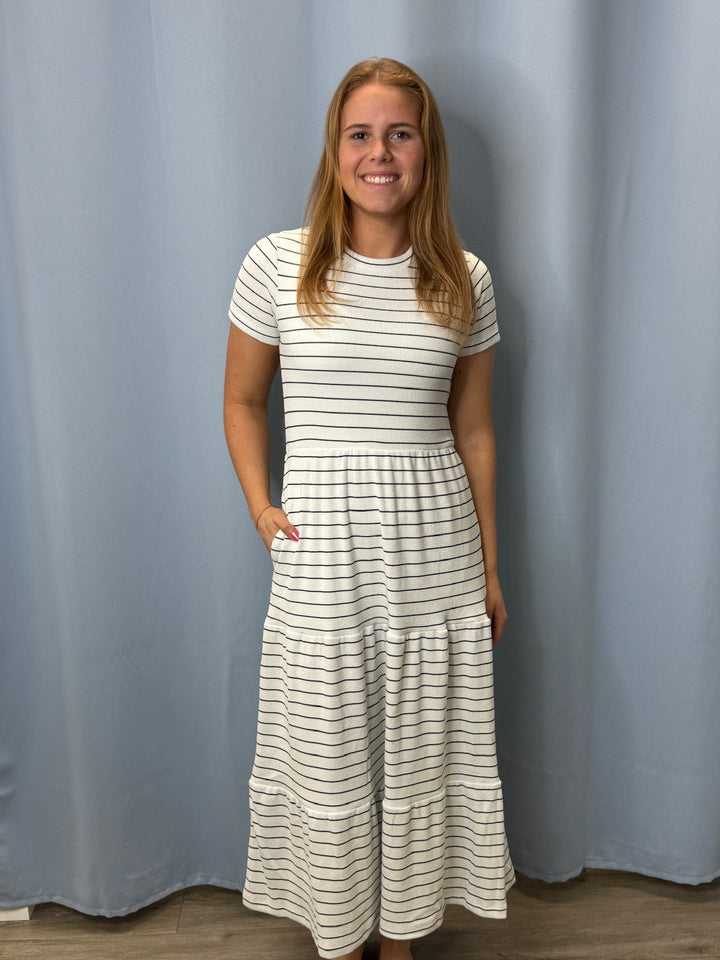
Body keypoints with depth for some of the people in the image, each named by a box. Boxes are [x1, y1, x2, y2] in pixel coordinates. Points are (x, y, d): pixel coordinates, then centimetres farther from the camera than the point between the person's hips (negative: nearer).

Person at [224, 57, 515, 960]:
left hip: (436, 552, 2)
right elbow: (242, 401, 8)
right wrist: (261, 511, -5)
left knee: (422, 758, 15)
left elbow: (473, 429, 7)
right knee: (327, 765, 13)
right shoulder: (276, 264, -3)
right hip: (322, 556, -1)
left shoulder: (465, 279, 2)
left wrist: (489, 569, 9)